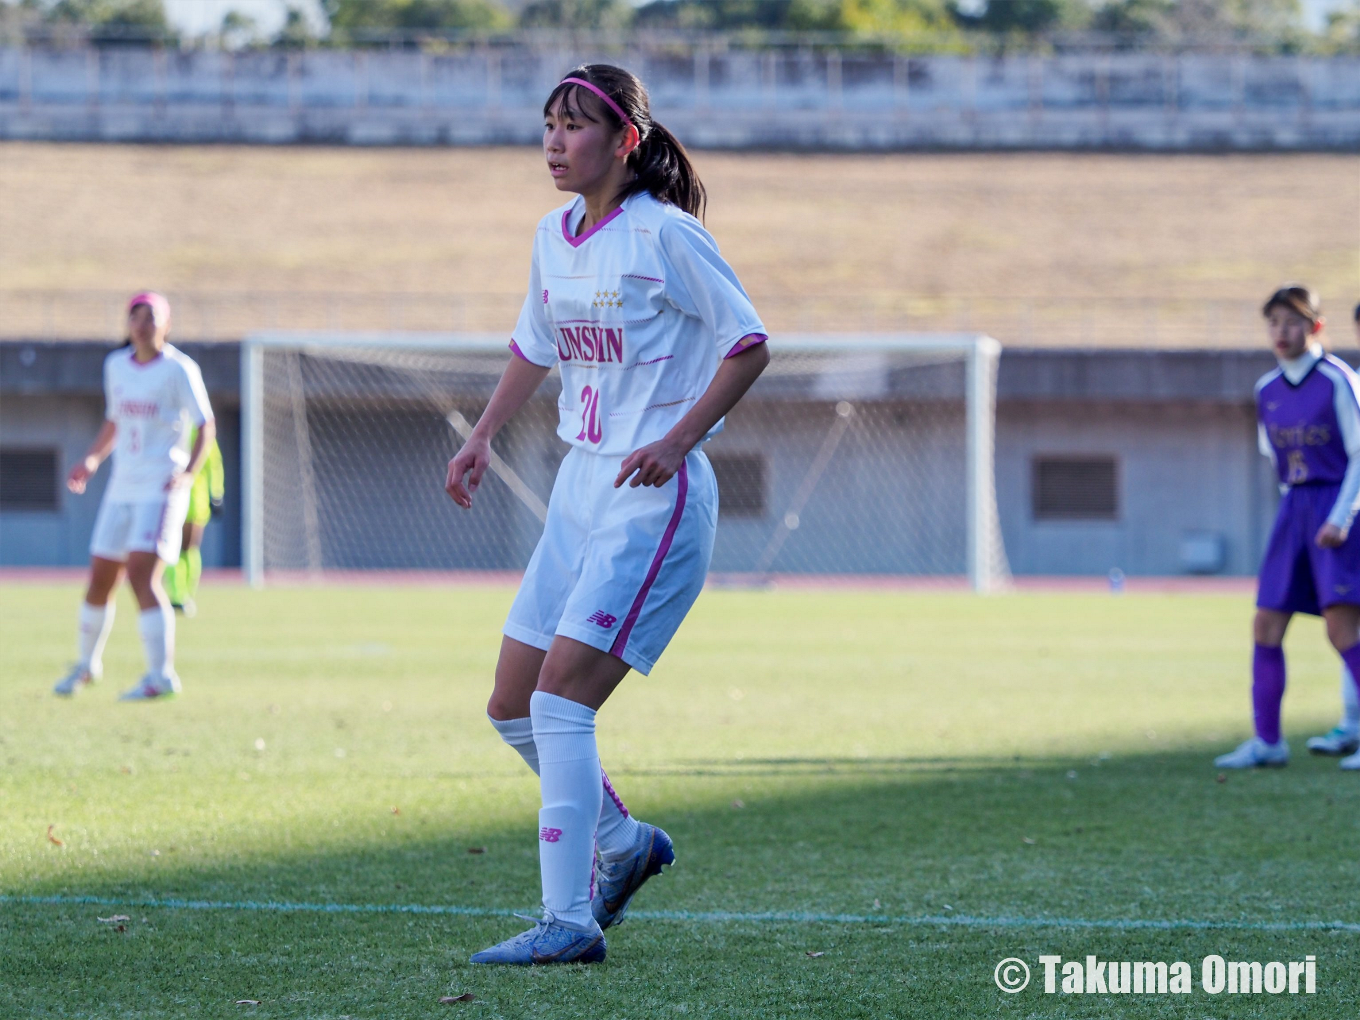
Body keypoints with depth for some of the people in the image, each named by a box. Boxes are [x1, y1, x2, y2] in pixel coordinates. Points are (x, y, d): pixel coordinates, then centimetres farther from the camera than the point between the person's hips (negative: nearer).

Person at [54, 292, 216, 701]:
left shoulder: (180, 370, -6)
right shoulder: (115, 365, 11)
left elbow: (206, 426, -6)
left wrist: (188, 472, -20)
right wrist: (91, 460, 7)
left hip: (162, 490, -6)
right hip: (122, 489, 6)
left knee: (142, 576, -20)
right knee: (100, 581, 8)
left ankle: (162, 674, -21)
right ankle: (87, 664, 29)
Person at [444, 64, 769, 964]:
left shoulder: (664, 234, -13)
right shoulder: (554, 237, 10)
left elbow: (749, 344, -10)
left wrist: (678, 441, -20)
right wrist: (483, 438, 20)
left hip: (653, 497, -8)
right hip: (581, 485, 8)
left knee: (559, 698, -17)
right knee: (512, 706, 9)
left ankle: (570, 921, -14)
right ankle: (622, 843, 30)